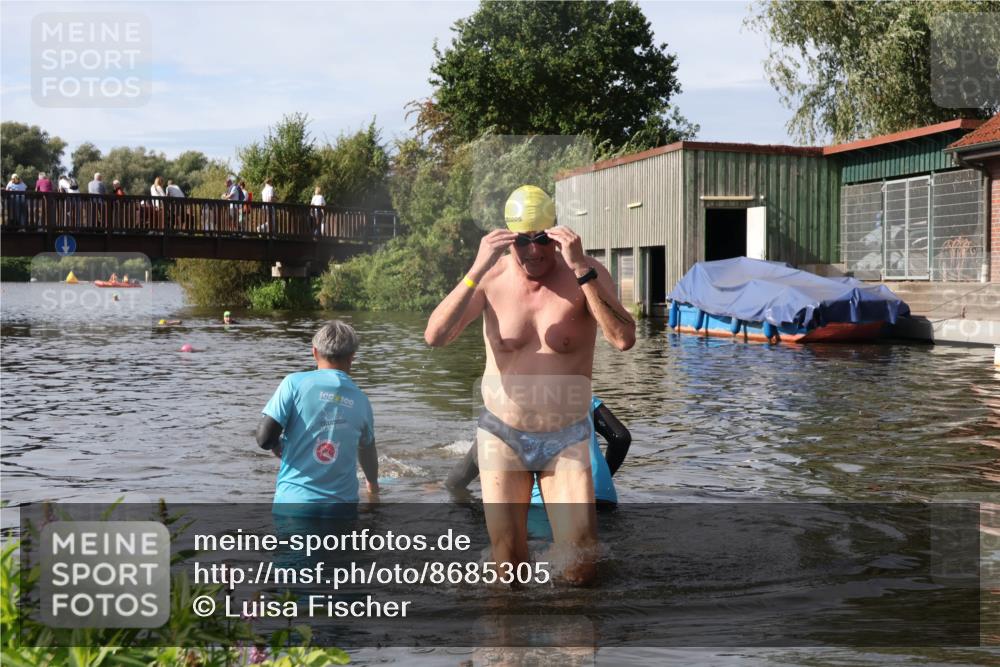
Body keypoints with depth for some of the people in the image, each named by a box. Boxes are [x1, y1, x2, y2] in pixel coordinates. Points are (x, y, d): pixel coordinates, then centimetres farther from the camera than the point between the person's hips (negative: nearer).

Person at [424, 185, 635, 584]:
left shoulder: (586, 274, -11)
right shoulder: (492, 279, -7)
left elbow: (624, 340, -27)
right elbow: (434, 337, -19)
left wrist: (581, 271, -33)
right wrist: (476, 271, -27)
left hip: (567, 438, -1)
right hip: (502, 435, 1)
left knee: (581, 566, -8)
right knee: (508, 567, 3)